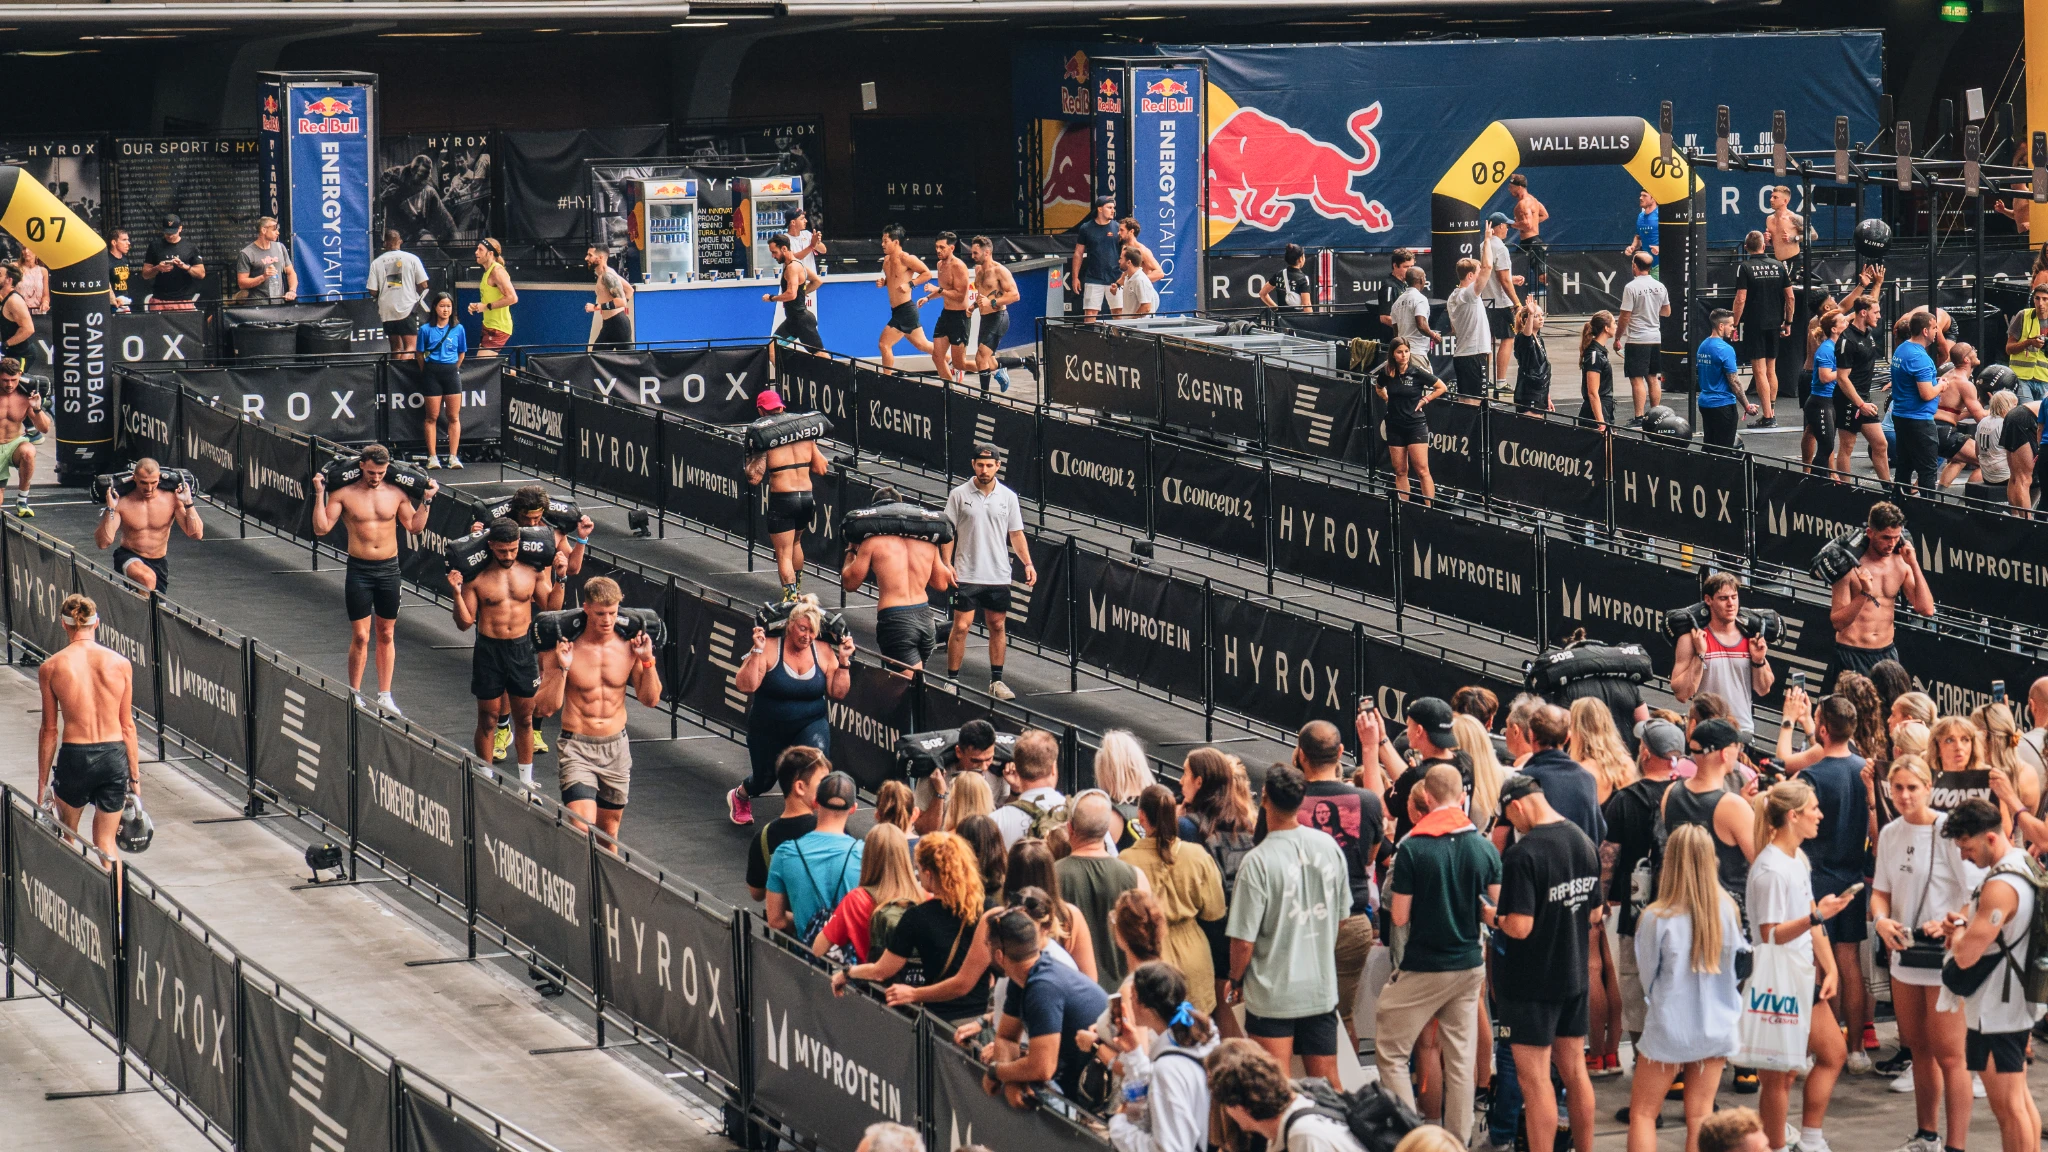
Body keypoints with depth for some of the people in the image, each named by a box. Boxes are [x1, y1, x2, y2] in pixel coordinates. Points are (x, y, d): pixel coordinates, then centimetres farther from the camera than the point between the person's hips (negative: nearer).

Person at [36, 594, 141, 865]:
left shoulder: (51, 668, -6)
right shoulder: (120, 664, -3)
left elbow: (49, 730, -2)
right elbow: (127, 726, 1)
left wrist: (42, 782, 6)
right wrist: (135, 776, 10)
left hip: (74, 755, -1)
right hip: (114, 754, 1)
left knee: (67, 831, 25)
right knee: (106, 842, 11)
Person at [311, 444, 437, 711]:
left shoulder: (396, 494, 4)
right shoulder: (344, 494, -4)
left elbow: (415, 526, 9)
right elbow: (321, 528, -8)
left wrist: (427, 499, 3)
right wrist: (319, 494, -13)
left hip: (389, 569, 3)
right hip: (359, 571, -3)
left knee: (386, 635, 9)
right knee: (360, 637, -3)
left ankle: (385, 696, 16)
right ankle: (355, 695, 10)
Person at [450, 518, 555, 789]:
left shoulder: (532, 571, 0)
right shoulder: (476, 576, -7)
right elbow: (465, 622, -5)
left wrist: (557, 579, -6)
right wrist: (457, 593, -19)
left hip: (523, 649, 2)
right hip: (489, 650, -2)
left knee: (524, 718, 11)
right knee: (488, 719, 6)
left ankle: (526, 779, 23)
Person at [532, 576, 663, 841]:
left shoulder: (628, 647, -1)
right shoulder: (565, 650, -10)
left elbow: (650, 699, 4)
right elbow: (543, 708, -12)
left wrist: (647, 660, -10)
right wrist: (562, 669, -23)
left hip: (616, 747, 4)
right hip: (577, 748, -4)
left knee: (609, 830, 13)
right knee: (582, 829, -20)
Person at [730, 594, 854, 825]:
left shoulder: (824, 652, -7)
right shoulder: (769, 649, -17)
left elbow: (838, 693, -4)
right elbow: (745, 686, -23)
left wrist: (844, 661, -15)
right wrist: (756, 652, -32)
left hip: (810, 724, 1)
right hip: (768, 729, -1)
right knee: (765, 779, 19)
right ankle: (739, 796, 57)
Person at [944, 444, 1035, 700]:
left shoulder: (1008, 497, 5)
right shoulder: (959, 495, -2)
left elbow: (1016, 534, 10)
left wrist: (1027, 564, -1)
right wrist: (947, 564, -10)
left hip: (999, 576, 3)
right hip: (966, 576, -3)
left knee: (998, 626, 8)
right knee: (961, 627, -5)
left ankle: (996, 681, 17)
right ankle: (952, 681, 2)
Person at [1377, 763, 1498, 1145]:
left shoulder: (1411, 849, -14)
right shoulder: (1485, 848, -2)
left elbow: (1399, 917, -10)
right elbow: (1496, 910, 6)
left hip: (1423, 969, -4)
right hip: (1470, 966, 4)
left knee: (1390, 1052, 6)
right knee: (1460, 1060, 10)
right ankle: (1459, 1141, 14)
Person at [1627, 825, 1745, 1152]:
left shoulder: (1657, 919, -18)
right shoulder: (1727, 910, -9)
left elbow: (1646, 975, -6)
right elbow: (1740, 952, 8)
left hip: (1669, 1029, -3)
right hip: (1716, 1027, 3)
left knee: (1642, 1113, 9)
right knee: (1700, 1118, 9)